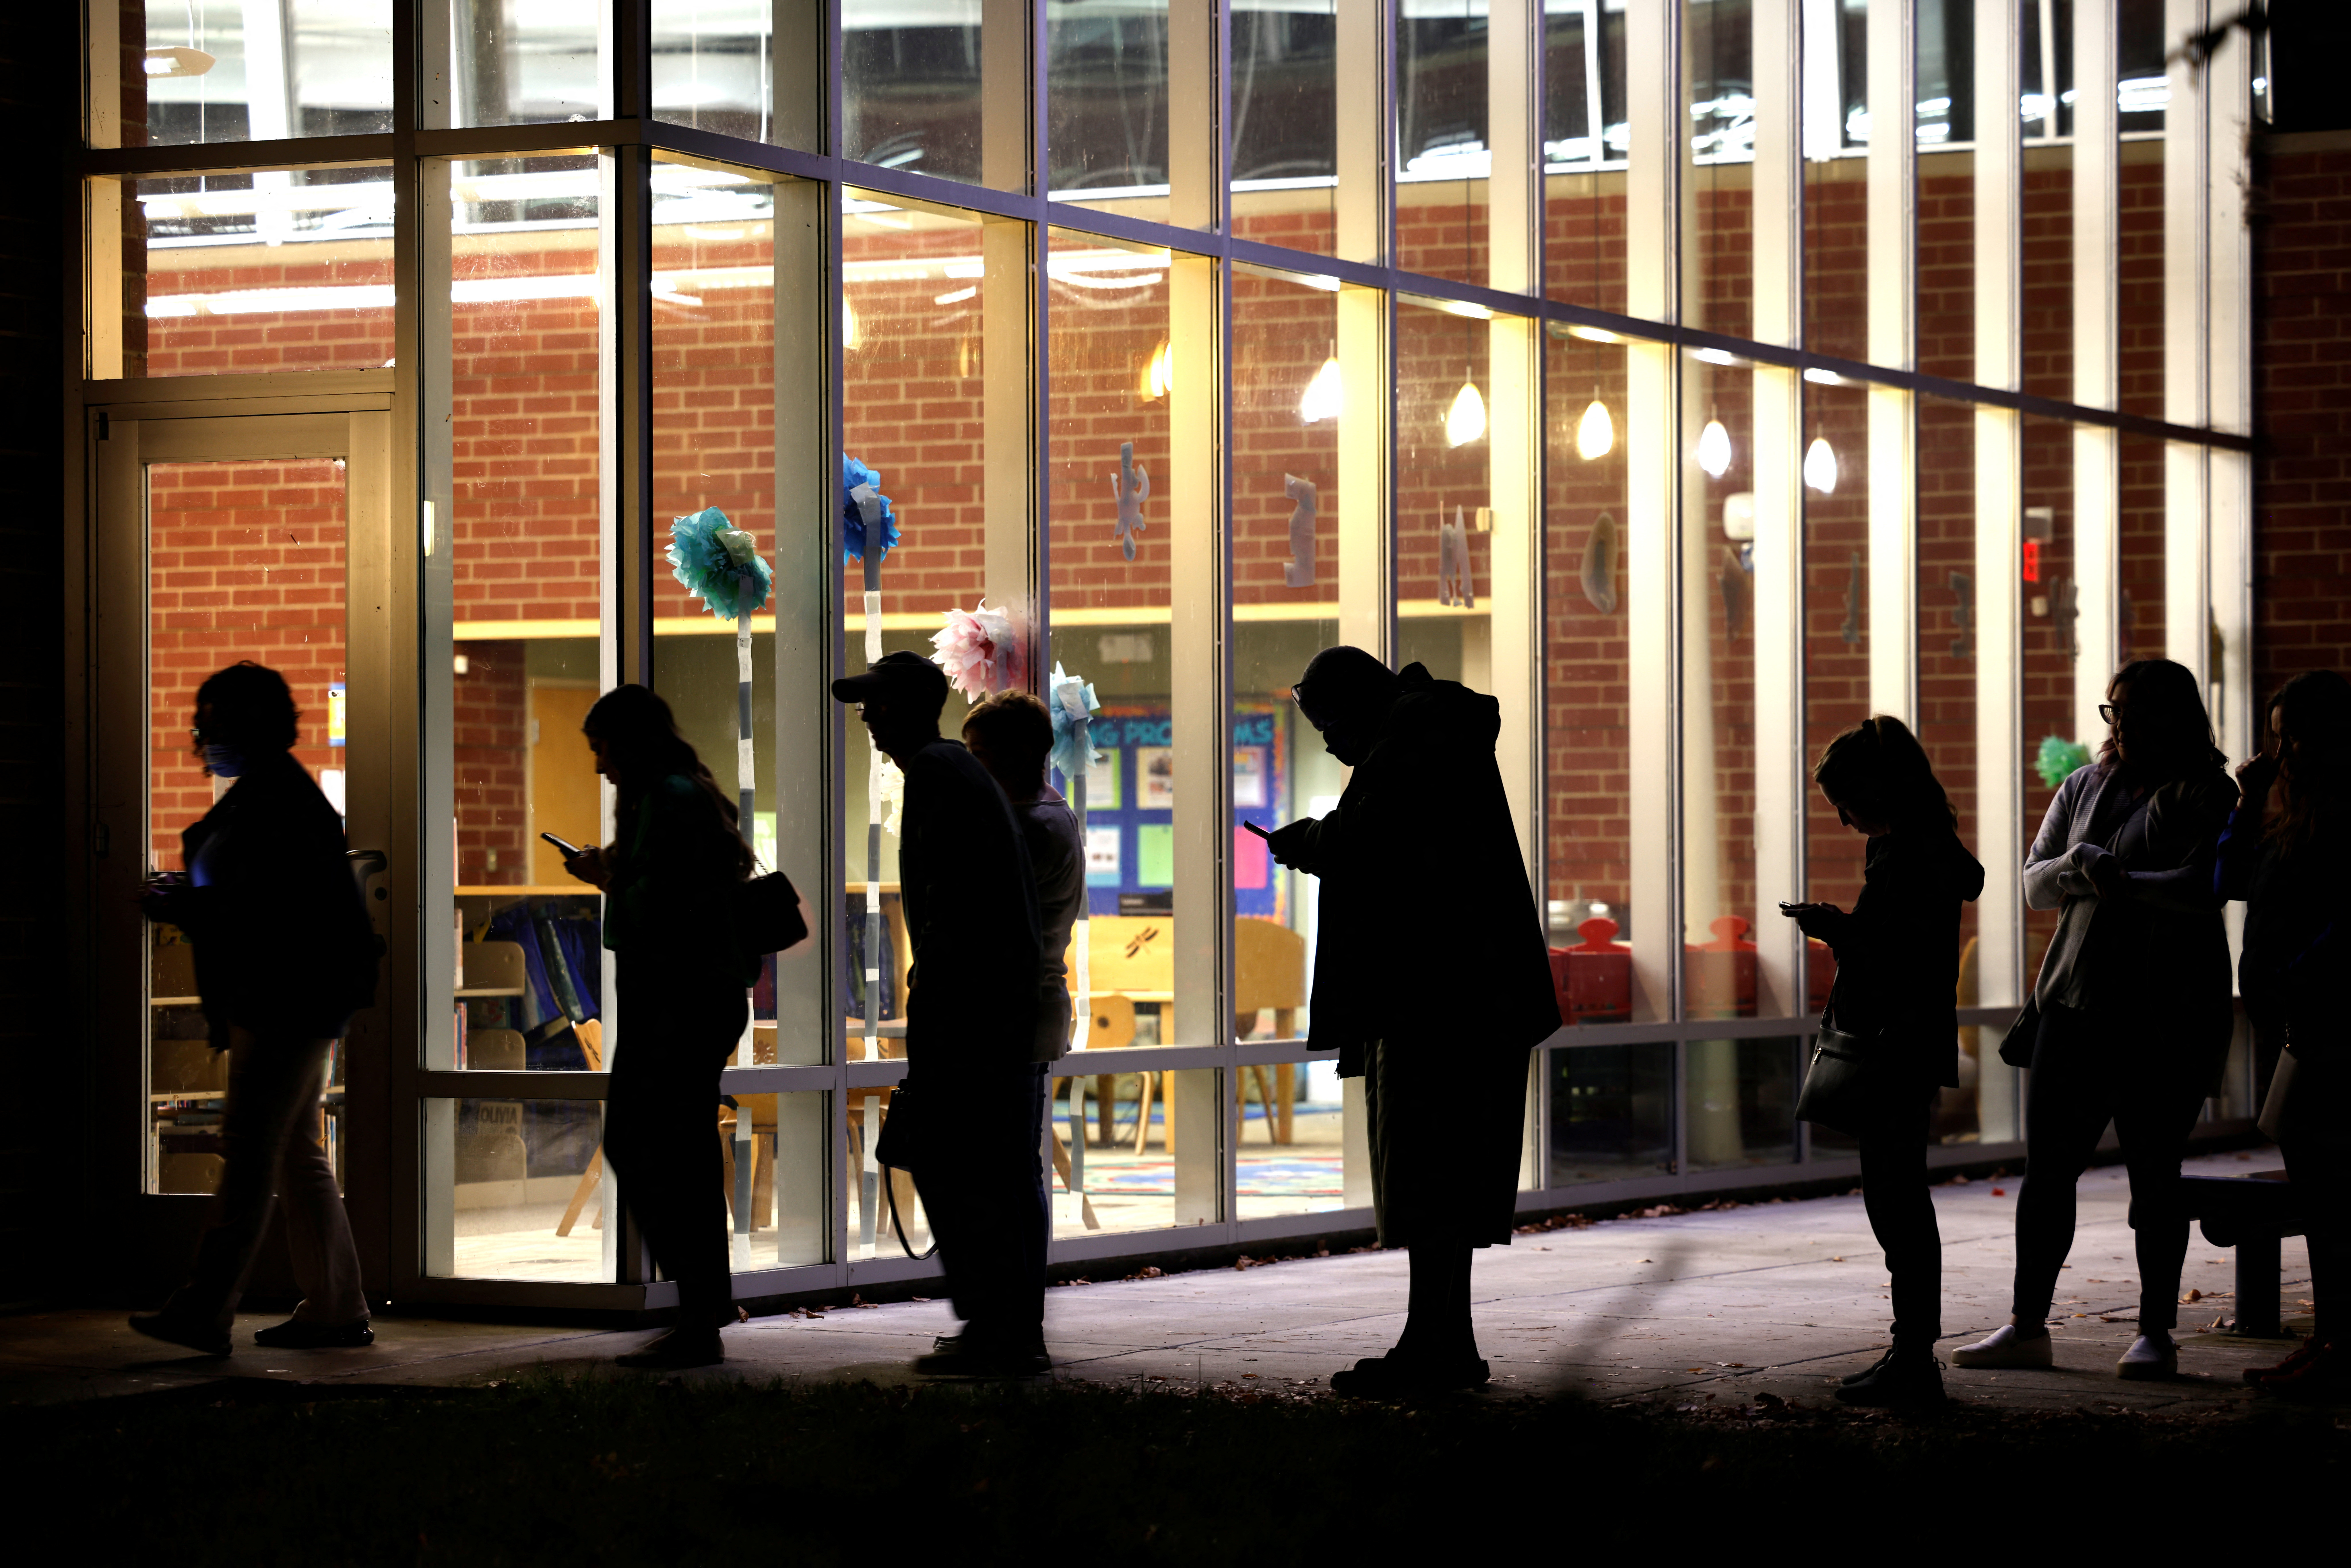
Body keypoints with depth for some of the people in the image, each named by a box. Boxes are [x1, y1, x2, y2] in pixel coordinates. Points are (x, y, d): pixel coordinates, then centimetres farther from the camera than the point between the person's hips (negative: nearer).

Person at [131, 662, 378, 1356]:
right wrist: (190, 896, 9)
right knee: (297, 1153, 11)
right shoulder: (260, 794, 17)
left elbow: (274, 910, -22)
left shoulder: (277, 802, -15)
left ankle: (206, 1311, -15)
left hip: (286, 1005, -11)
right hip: (272, 1005, 11)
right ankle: (338, 1310, 15)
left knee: (250, 1149, -12)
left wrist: (185, 909, -17)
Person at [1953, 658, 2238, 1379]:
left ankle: (2156, 1333, 8)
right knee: (2047, 1168, 4)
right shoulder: (2084, 787, 14)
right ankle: (2028, 1327, 11)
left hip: (2168, 1015, -5)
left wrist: (2121, 880, -27)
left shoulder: (2203, 796, -3)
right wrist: (2078, 867, -12)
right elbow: (2035, 883, 9)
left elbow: (2204, 888, -18)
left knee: (2155, 1173, 0)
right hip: (2077, 1002, 5)